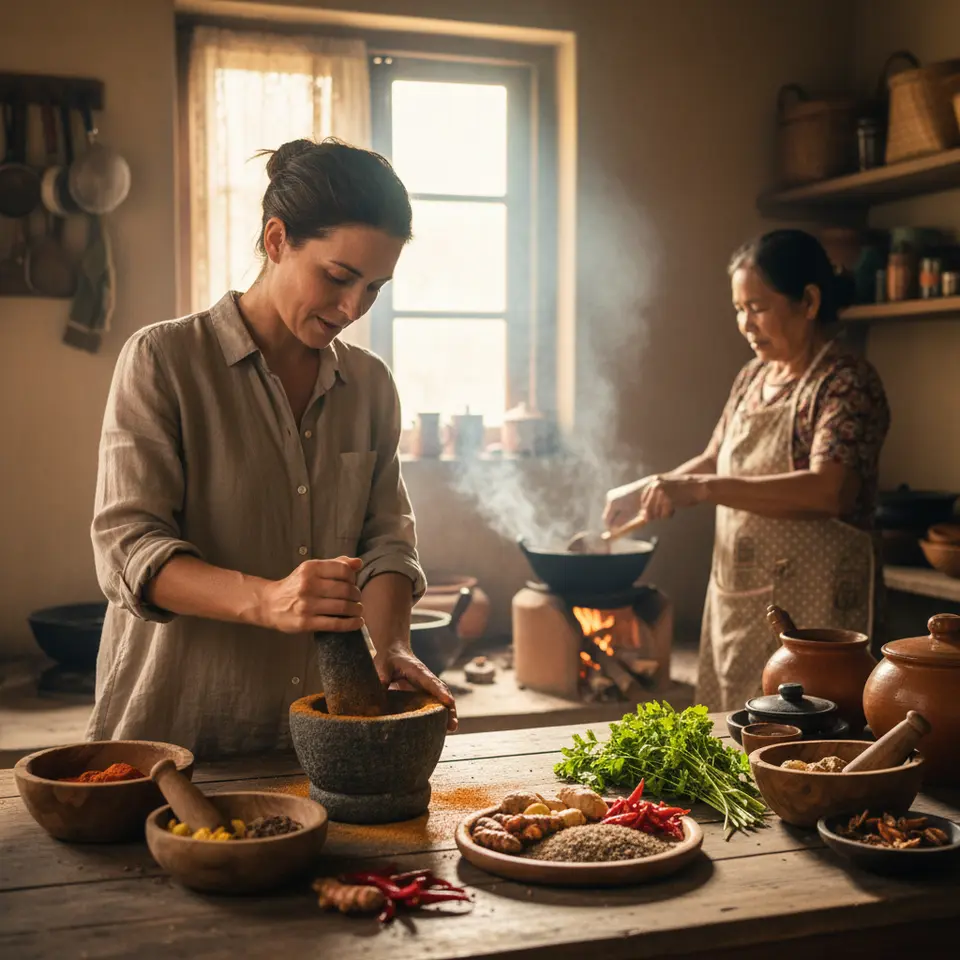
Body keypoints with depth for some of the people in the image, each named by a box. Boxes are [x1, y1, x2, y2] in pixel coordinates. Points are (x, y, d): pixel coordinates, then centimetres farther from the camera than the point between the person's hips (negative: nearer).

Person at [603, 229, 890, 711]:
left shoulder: (846, 382, -12)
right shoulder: (753, 377, 12)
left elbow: (829, 491, -26)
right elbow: (715, 459, 25)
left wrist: (698, 488, -29)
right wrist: (644, 490, 9)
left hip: (807, 608, -8)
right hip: (736, 600, 8)